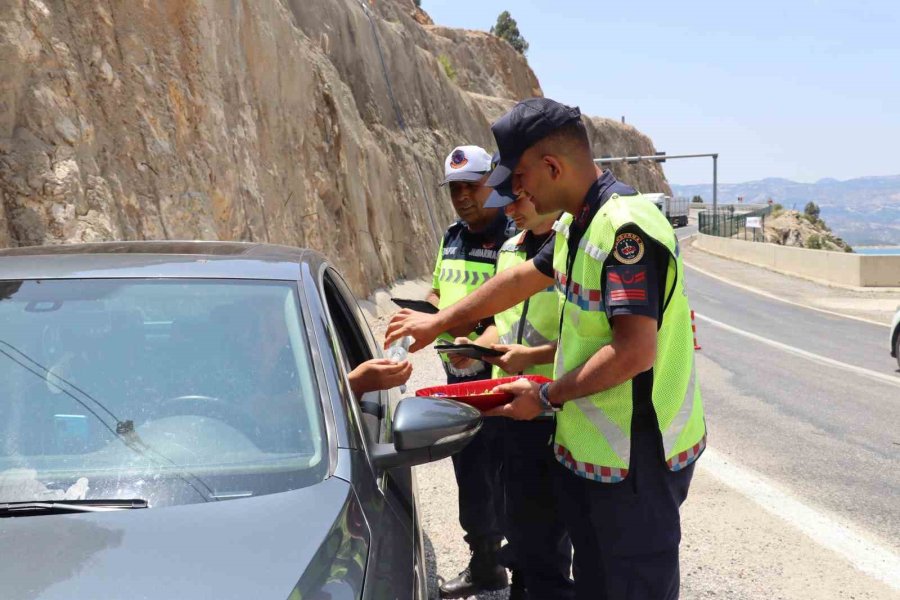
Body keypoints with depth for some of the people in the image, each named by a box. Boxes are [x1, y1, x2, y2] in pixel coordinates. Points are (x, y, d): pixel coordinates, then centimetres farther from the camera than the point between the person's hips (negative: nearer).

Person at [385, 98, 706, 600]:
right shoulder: (578, 227, 10)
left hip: (636, 455, -9)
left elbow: (634, 351, -27)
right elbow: (523, 279, 27)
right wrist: (439, 322, 32)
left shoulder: (627, 228, -21)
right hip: (590, 446, 9)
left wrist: (547, 397, -15)